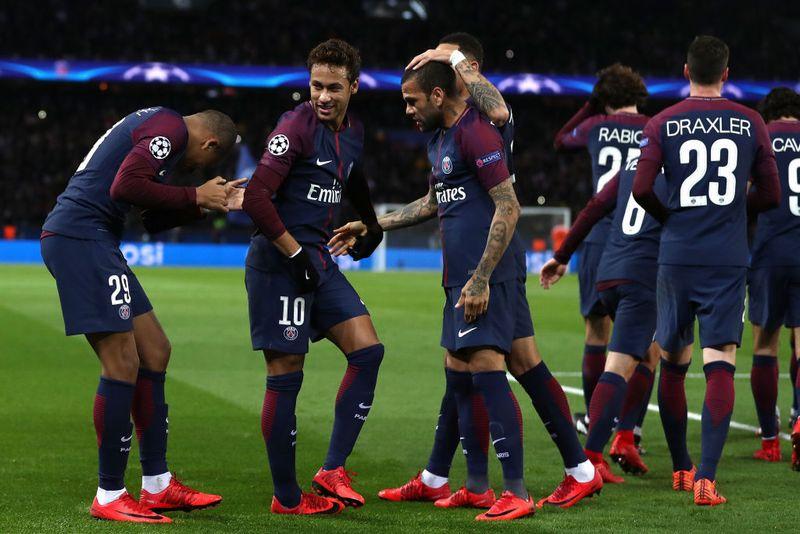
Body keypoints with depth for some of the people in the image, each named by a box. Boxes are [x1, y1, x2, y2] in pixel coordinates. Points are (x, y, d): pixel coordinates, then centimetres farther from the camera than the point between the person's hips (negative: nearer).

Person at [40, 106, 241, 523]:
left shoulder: (156, 125, 23)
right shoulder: (171, 128, -9)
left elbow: (154, 219, 26)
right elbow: (125, 187, -23)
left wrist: (211, 203, 20)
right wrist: (195, 197, -11)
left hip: (91, 242, 11)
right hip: (81, 238, -11)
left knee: (155, 351, 13)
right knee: (123, 364, -9)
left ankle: (157, 486, 18)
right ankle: (110, 497, 0)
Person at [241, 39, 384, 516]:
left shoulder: (354, 133, 11)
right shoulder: (297, 126, -14)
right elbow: (255, 196, -21)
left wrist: (371, 225, 29)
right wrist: (295, 252, -17)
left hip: (319, 261, 8)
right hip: (279, 262, -8)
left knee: (367, 351, -1)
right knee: (286, 376, -3)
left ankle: (333, 469, 3)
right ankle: (287, 498, 5)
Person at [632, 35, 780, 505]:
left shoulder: (663, 123, 1)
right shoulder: (751, 124, 3)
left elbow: (642, 189, -7)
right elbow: (770, 195, 5)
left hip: (676, 255, 1)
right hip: (729, 258, -1)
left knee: (673, 364, 15)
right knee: (720, 365, -5)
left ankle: (681, 467, 24)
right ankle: (706, 477, -16)